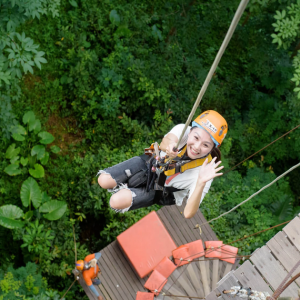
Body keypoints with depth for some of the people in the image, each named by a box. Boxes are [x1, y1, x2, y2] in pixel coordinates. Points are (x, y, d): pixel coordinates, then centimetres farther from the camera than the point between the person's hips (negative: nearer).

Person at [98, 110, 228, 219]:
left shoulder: (205, 169, -34)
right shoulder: (183, 130, -28)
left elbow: (188, 214, -40)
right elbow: (165, 142, -53)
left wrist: (201, 183, -55)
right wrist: (169, 145, -78)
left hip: (160, 191, -2)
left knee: (117, 201, -23)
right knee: (104, 181, -13)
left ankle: (127, 191, 15)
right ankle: (124, 189, 21)